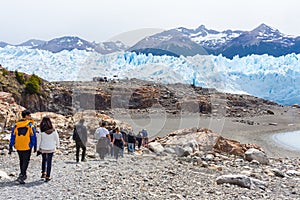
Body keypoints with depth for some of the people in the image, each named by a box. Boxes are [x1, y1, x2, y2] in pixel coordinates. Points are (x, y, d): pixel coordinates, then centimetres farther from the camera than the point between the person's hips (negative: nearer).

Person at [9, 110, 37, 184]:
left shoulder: (16, 125, 2)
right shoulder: (30, 125, -8)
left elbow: (13, 137, 3)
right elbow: (33, 137, -8)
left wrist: (11, 147, 6)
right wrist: (35, 147, 1)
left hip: (18, 147, 4)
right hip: (27, 147, -4)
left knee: (21, 161, 21)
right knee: (25, 161, 3)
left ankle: (23, 175, 35)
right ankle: (21, 176, -8)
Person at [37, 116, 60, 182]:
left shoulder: (41, 131, -11)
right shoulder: (53, 130, -8)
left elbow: (38, 140, -8)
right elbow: (57, 138, 3)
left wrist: (38, 149, 0)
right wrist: (57, 145, 19)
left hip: (43, 148, 0)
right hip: (51, 148, 0)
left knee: (44, 160, 24)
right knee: (49, 162, 5)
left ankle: (43, 173, 23)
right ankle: (47, 177, 3)